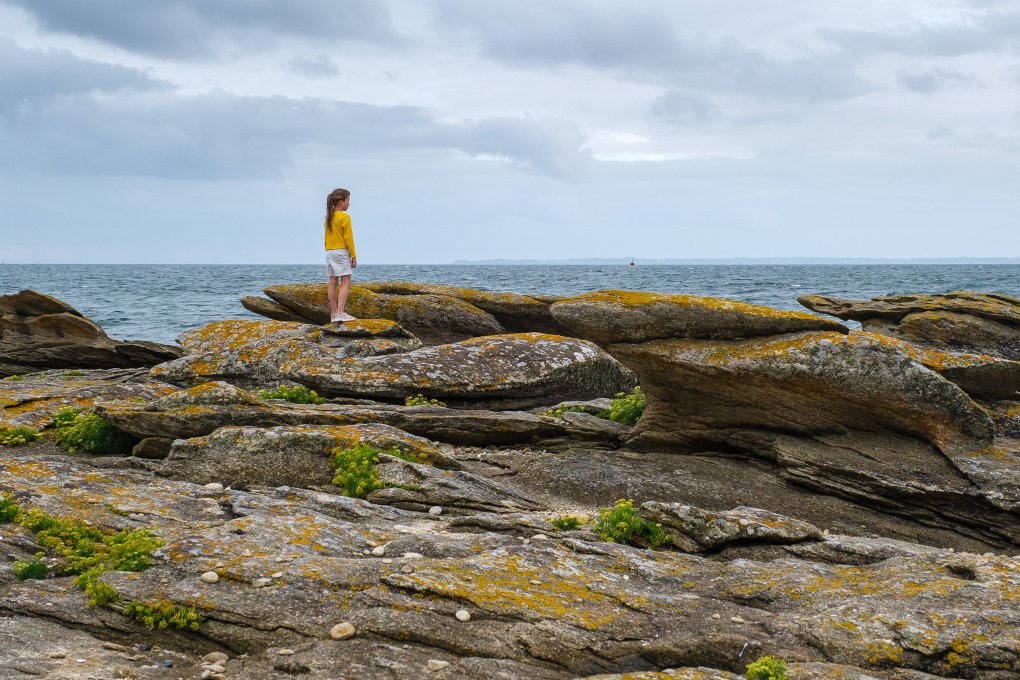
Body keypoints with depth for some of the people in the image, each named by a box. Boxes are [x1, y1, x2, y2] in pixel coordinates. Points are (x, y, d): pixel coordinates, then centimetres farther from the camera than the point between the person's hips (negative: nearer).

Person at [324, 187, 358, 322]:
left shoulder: (328, 218, 12)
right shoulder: (345, 217, -11)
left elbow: (326, 239, 15)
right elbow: (348, 238, -12)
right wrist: (354, 256, -9)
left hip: (329, 252, 8)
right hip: (342, 252, -8)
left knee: (333, 283, 7)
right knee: (346, 282, -9)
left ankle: (334, 314, 9)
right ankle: (340, 313, -20)